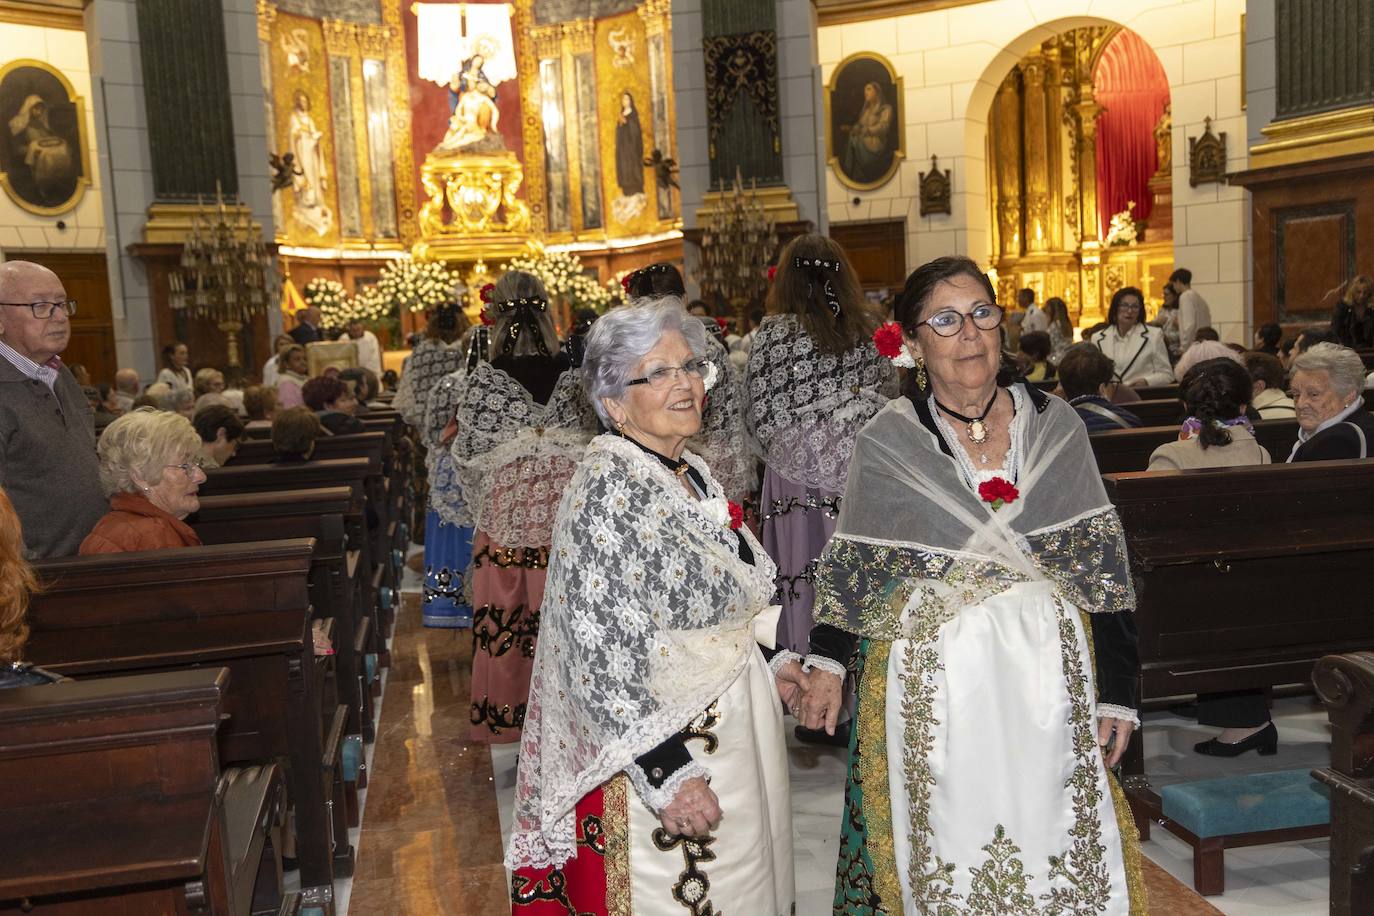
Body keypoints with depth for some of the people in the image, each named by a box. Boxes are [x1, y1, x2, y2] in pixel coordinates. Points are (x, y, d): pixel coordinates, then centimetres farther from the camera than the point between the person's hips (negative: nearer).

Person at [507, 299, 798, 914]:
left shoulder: (692, 474, 8)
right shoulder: (607, 487, -19)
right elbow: (600, 654, -24)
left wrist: (766, 662, 11)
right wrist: (667, 773, -26)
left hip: (736, 740, 9)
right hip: (660, 757, -9)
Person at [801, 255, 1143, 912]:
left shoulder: (1054, 426, 1)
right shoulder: (886, 441, -3)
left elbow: (1101, 564, 2)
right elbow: (851, 564, 5)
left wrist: (1117, 692, 1)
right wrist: (827, 662, -2)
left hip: (1048, 670, 2)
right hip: (933, 683, -1)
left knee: (1060, 845, 10)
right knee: (945, 850, 8)